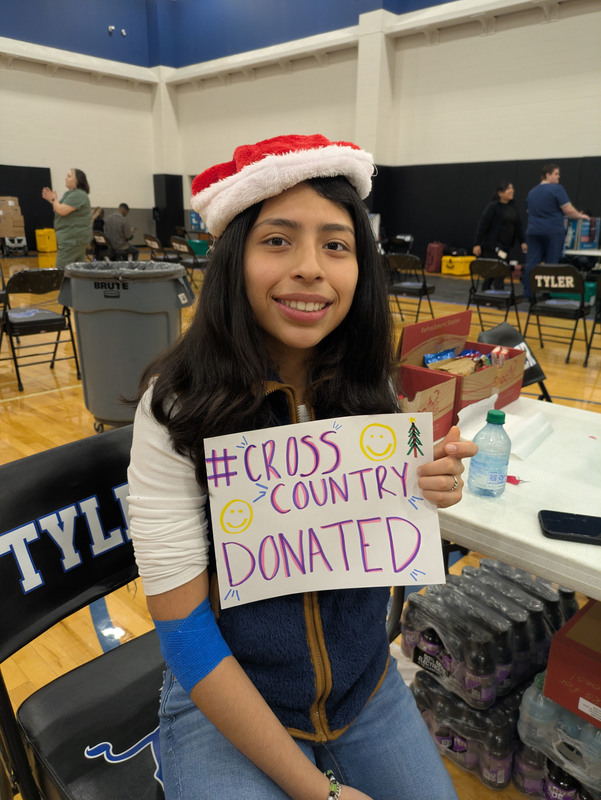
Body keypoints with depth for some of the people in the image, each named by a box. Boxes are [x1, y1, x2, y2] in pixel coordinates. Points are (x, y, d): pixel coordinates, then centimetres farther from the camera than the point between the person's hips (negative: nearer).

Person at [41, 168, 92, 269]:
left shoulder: (78, 195, -15)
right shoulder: (69, 193, 19)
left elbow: (62, 211, -20)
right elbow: (60, 210, 23)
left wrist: (54, 200, -3)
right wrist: (51, 199, 10)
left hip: (73, 239, -10)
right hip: (74, 238, 10)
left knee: (61, 269, -11)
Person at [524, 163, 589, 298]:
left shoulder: (531, 192, 14)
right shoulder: (557, 189, -6)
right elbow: (568, 210, -9)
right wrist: (580, 216, 7)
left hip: (533, 231, 5)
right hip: (553, 231, -5)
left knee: (531, 264, 3)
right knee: (551, 264, 0)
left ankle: (528, 294, 2)